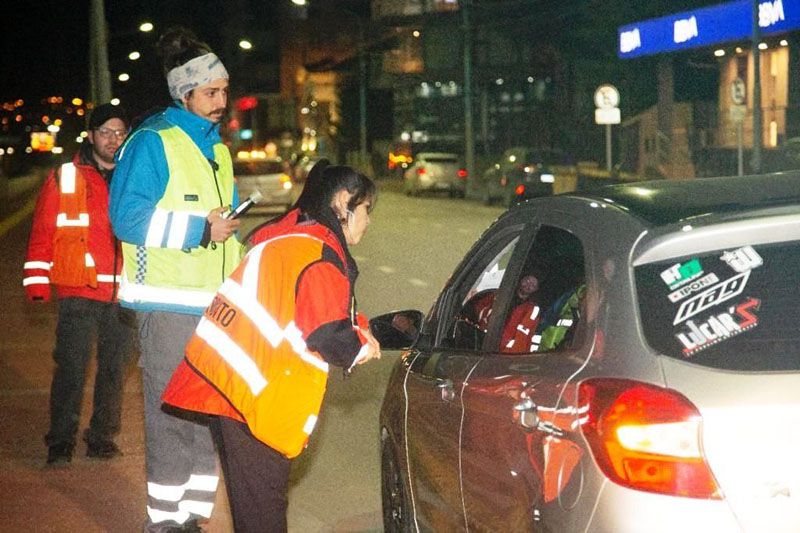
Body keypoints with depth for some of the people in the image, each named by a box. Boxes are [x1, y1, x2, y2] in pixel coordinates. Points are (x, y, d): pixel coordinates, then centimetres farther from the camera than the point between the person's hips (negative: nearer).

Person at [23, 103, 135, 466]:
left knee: (114, 368, 7)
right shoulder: (64, 178, 4)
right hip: (78, 292, -3)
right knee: (71, 367, -6)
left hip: (122, 294, 3)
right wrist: (37, 283, -5)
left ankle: (102, 438, 18)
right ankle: (61, 442, 3)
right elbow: (42, 233, 2)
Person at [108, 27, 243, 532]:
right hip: (169, 305, -8)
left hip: (215, 304, 8)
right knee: (172, 414, -6)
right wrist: (199, 229, -18)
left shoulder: (216, 147, 17)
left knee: (209, 413, 10)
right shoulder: (152, 142, -9)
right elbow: (127, 217, -17)